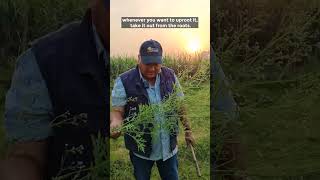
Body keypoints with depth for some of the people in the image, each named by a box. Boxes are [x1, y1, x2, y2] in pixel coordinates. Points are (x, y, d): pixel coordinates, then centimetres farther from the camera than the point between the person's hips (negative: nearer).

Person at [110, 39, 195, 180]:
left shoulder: (170, 76, -6)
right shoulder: (124, 82, -17)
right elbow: (117, 111, -12)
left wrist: (187, 130, 7)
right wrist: (116, 123, -34)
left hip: (168, 147, 3)